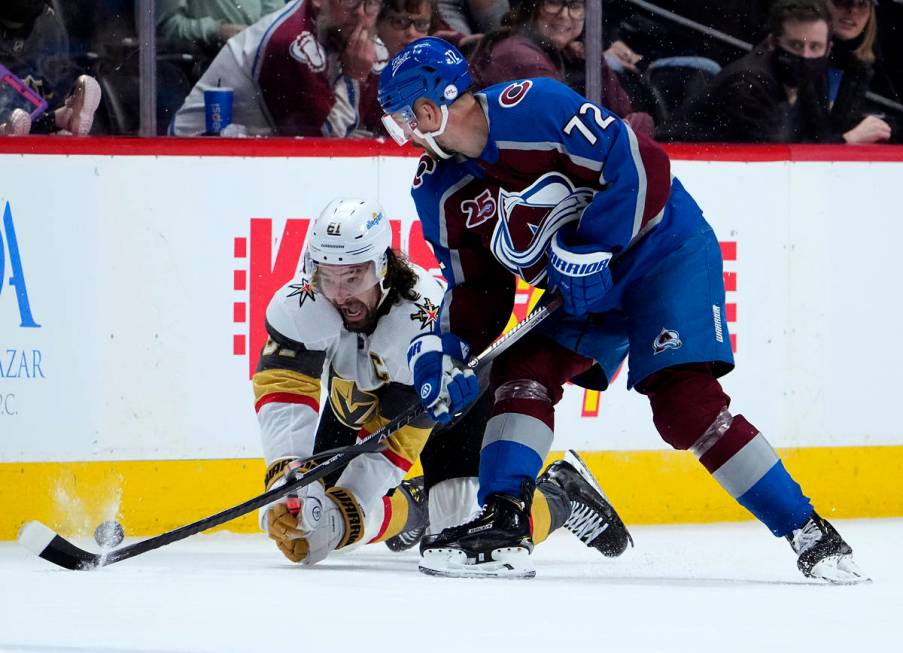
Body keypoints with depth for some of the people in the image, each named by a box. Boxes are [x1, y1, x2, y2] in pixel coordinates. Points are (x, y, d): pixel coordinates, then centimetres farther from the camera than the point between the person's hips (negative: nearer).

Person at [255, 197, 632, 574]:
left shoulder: (424, 323, -40)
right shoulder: (299, 304, -32)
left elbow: (393, 443, -37)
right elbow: (284, 391, -33)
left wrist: (345, 507, -45)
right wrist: (286, 477, -47)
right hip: (355, 395, 4)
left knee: (464, 517, -22)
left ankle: (563, 494, 9)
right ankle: (413, 503, 22)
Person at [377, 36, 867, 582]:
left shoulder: (534, 107, -25)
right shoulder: (440, 192, 1)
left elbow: (643, 168, -26)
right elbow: (476, 286, 9)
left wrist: (585, 253, -25)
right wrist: (447, 348, -8)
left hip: (665, 247, -8)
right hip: (582, 289, 8)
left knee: (683, 402, -19)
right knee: (523, 371, -10)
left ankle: (807, 531, -14)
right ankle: (505, 521, -9)